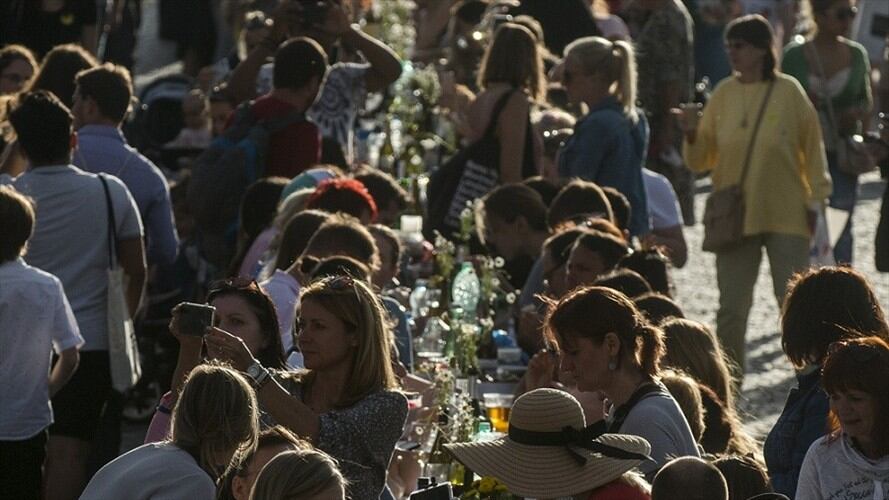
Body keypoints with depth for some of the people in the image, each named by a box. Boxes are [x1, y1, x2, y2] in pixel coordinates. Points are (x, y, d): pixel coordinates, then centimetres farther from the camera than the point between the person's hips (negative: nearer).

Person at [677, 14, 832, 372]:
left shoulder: (788, 91, -6)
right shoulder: (724, 93, 2)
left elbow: (812, 146, 2)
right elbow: (701, 160, 5)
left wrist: (816, 197, -1)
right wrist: (692, 135, -15)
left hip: (786, 215, -3)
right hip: (735, 216, 3)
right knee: (731, 309, 5)